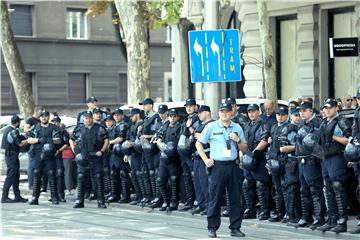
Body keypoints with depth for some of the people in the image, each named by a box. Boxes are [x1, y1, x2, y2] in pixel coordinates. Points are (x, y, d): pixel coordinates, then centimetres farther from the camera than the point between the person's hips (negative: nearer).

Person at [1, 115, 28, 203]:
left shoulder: (7, 129, 12)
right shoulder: (14, 131, -18)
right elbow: (20, 144, -16)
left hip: (8, 154, 10)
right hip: (12, 155, -10)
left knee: (16, 176, 13)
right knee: (11, 176, -8)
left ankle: (17, 196, 16)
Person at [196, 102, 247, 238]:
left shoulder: (237, 128, 11)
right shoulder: (211, 127, 3)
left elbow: (244, 148, 14)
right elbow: (199, 144, 8)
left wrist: (238, 140, -5)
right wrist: (205, 160, -1)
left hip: (233, 166, 3)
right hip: (217, 166, -3)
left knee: (236, 198, 4)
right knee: (215, 198, 0)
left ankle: (235, 228, 12)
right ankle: (212, 228, 9)